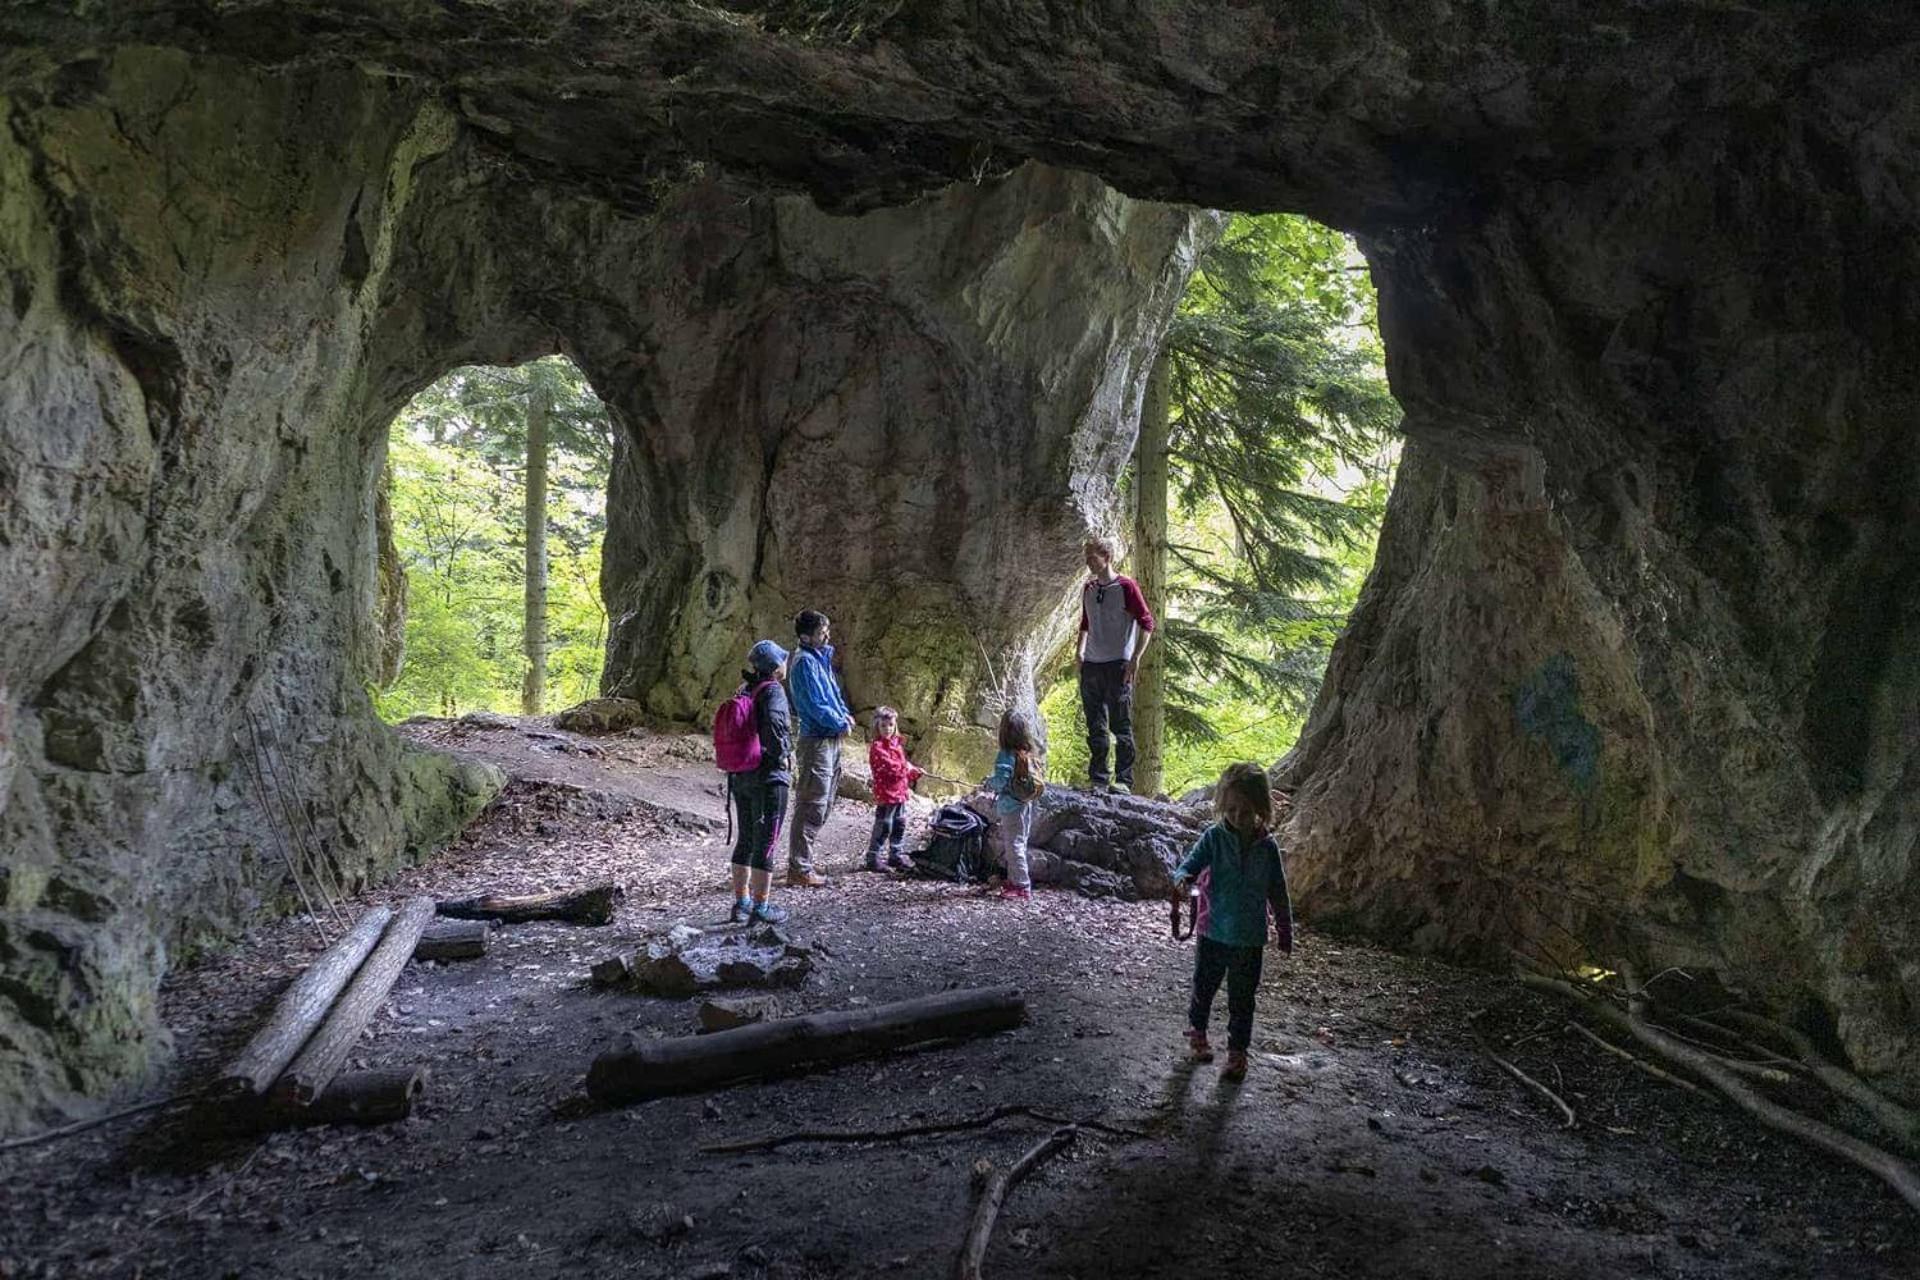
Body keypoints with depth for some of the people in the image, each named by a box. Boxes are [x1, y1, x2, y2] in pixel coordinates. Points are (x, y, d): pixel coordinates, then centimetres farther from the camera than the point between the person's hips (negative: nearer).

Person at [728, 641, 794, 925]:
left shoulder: (745, 690, 9)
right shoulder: (773, 690, -14)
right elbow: (773, 722, -32)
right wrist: (780, 755, -19)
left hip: (740, 776, 7)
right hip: (769, 777, -7)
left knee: (745, 840, 16)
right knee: (766, 842, 1)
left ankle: (741, 902, 22)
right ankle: (761, 907, 6)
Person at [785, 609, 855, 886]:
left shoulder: (821, 658, 15)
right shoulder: (805, 661, -15)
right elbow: (815, 704, -20)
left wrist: (845, 715, 6)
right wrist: (840, 723, -9)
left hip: (830, 740, 10)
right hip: (817, 740, -10)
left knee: (823, 806, 15)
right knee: (812, 806, -8)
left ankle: (801, 863, 23)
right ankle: (799, 869, -5)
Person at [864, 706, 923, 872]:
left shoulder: (897, 743, 14)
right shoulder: (877, 747, -14)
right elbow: (888, 765, -23)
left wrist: (915, 772, 12)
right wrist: (906, 767, -13)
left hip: (900, 792, 9)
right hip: (885, 792, -9)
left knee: (899, 825, 17)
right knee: (884, 826, -6)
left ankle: (896, 855, 29)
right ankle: (872, 858, 3)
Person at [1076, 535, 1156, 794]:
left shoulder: (1126, 586, -6)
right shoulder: (1089, 588, 14)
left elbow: (1147, 623, -7)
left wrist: (1135, 658, -13)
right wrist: (1080, 652, 13)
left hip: (1118, 666, -6)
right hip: (1091, 666, 6)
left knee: (1121, 725, -4)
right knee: (1095, 727, 7)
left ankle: (1124, 780, -1)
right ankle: (1096, 780, 12)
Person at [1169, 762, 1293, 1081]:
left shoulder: (1268, 846, -4)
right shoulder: (1214, 837, -9)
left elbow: (1278, 892, 5)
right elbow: (1191, 863, -14)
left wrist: (1284, 930, 12)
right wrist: (1182, 879, -38)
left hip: (1250, 938, 0)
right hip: (1214, 932, 0)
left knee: (1242, 1000, 7)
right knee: (1204, 988, 17)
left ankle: (1237, 1052, 21)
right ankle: (1197, 1033, 40)